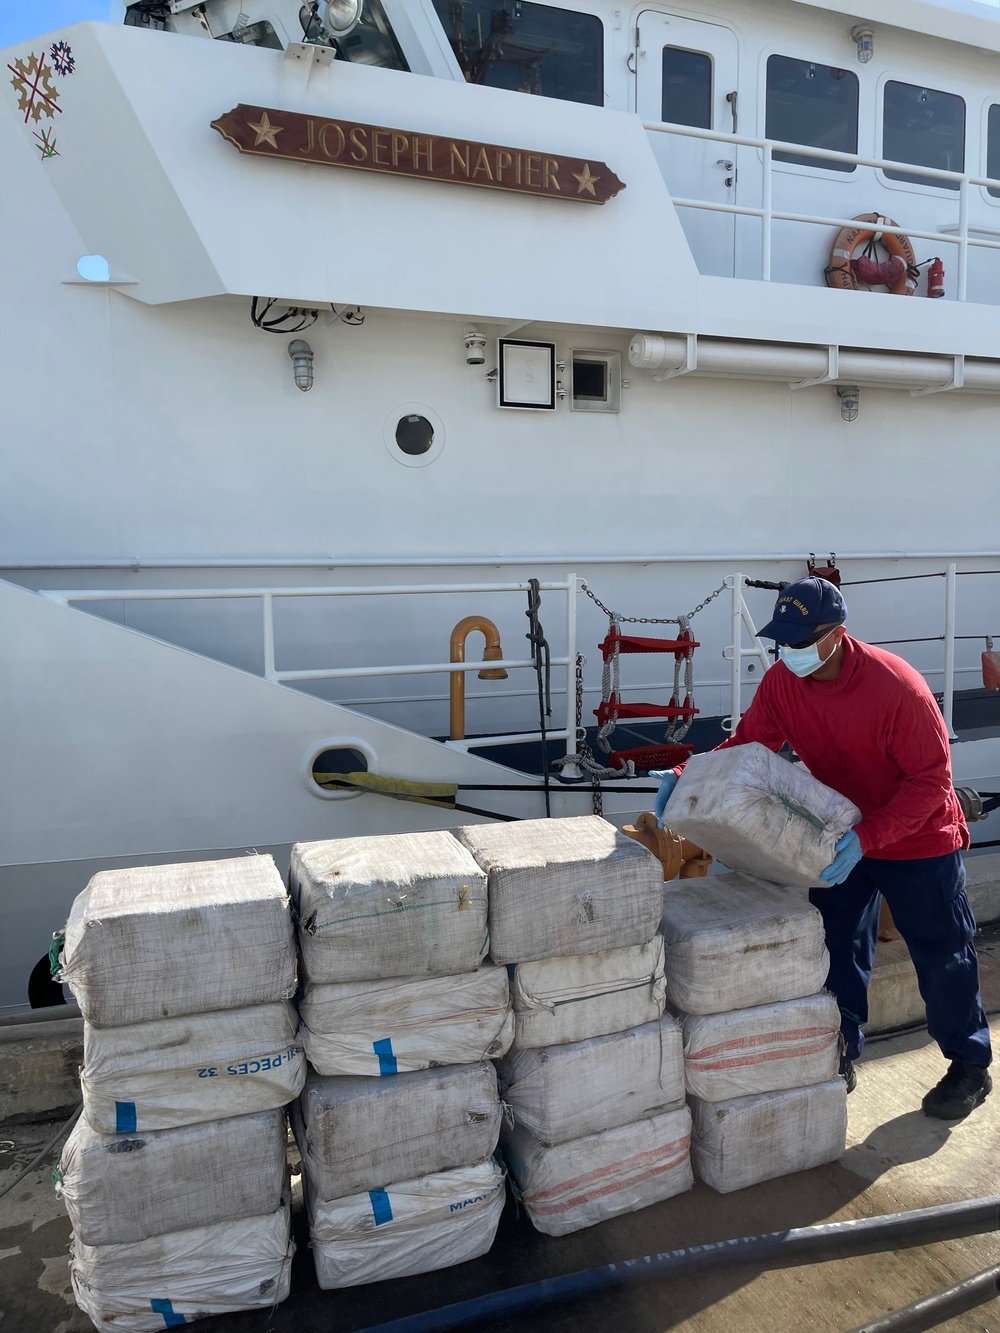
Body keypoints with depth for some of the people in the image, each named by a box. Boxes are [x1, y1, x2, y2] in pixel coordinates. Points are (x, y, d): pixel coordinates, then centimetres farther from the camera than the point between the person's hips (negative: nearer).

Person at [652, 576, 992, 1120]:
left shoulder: (895, 685, -31)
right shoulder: (781, 681, -14)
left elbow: (932, 780, -25)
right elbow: (747, 742, -5)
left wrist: (866, 837, -36)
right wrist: (688, 776, -23)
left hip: (918, 839, -5)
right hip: (841, 838, 5)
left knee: (942, 955, 10)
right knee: (836, 951, 11)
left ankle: (971, 1066, 30)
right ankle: (840, 1056, 29)